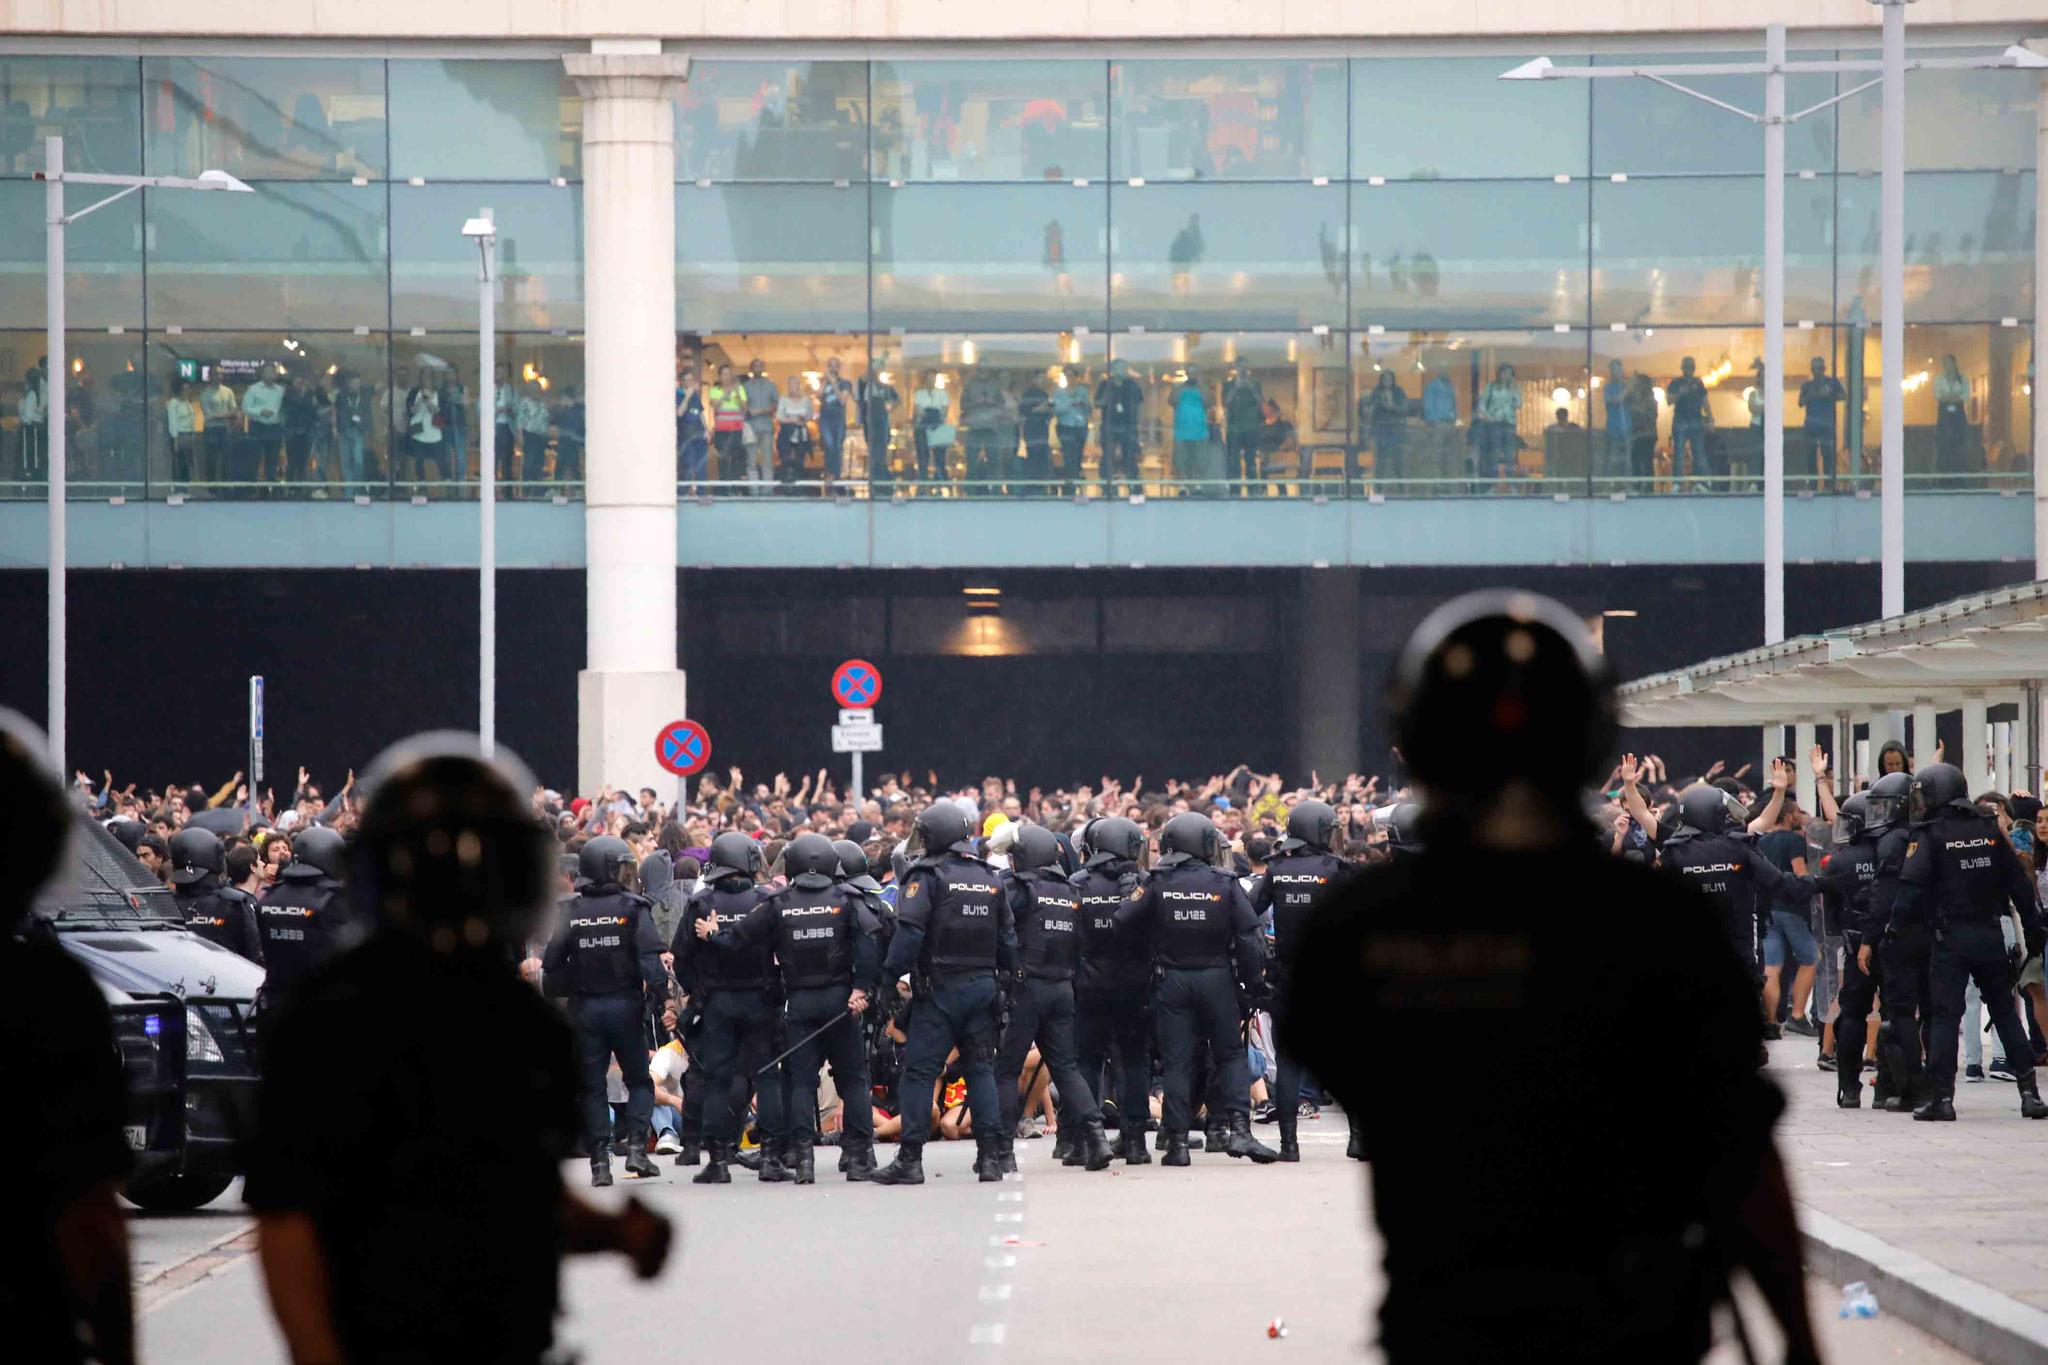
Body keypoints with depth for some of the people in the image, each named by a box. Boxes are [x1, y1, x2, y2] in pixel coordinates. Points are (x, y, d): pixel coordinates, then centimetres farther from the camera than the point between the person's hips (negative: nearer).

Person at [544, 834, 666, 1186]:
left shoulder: (571, 912, 1)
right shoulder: (632, 908, -6)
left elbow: (552, 962, 1)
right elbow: (650, 954, -16)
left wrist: (562, 994, 10)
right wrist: (657, 986, -13)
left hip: (584, 1009, 2)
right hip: (624, 1005, -2)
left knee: (591, 1085, 8)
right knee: (638, 1079, 11)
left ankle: (600, 1160, 3)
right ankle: (636, 1147, -5)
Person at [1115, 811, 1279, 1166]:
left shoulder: (1156, 884, -5)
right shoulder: (1225, 884, -6)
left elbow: (1124, 921, -5)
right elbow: (1249, 937, -7)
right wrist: (1254, 984, 0)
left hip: (1172, 981, 0)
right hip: (1217, 978, 0)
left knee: (1176, 1061, 4)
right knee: (1230, 1054, 9)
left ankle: (1177, 1140, 2)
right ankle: (1239, 1128, -4)